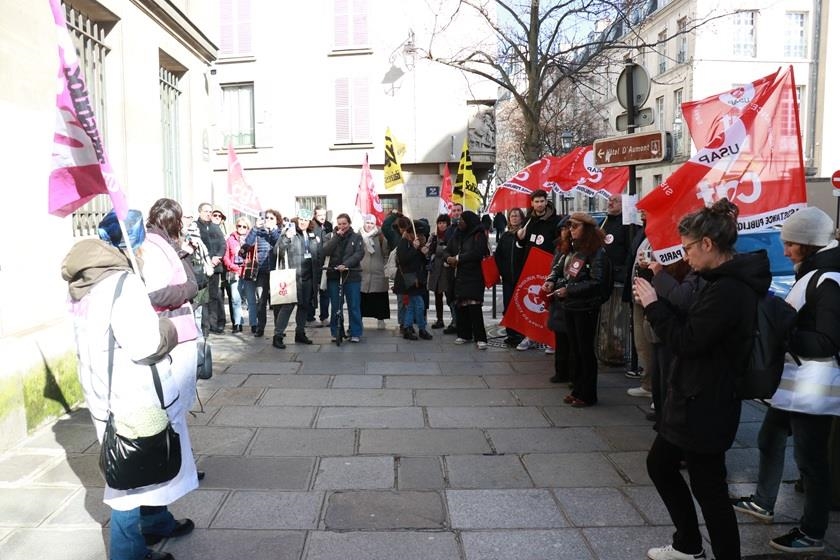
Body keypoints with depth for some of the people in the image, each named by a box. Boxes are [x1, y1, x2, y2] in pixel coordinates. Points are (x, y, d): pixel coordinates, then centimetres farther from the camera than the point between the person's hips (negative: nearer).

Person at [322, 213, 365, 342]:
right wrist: (337, 236, -9)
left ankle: (355, 333, 7)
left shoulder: (356, 237, 6)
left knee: (354, 306, 0)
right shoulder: (332, 237, 11)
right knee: (335, 306, 5)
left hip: (352, 275, -2)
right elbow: (326, 252, -5)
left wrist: (345, 265, -21)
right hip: (334, 275, 2)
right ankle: (335, 332, 15)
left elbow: (359, 253, -8)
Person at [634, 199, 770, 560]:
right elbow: (692, 327, 13)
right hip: (693, 400, 11)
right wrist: (659, 301, 2)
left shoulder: (728, 290, -24)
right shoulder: (727, 281, 9)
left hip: (704, 407, -11)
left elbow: (687, 341, -23)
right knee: (660, 464, 21)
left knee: (707, 487, 3)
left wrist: (653, 305, -13)